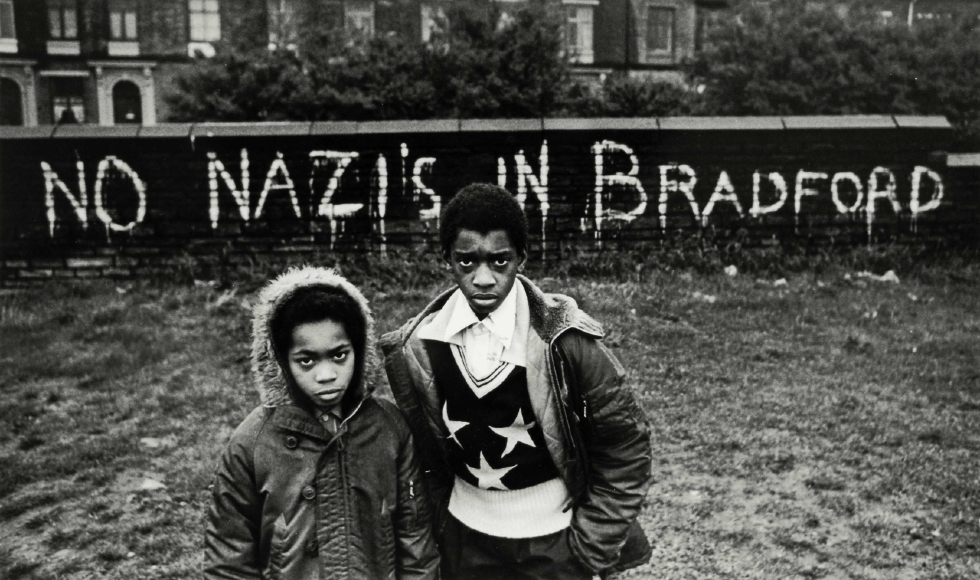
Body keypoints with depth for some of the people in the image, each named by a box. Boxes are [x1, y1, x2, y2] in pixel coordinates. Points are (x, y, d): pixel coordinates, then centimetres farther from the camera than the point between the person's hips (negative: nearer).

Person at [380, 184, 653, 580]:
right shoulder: (415, 349, -11)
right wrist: (436, 532, 4)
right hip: (465, 540, 3)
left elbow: (626, 446, -11)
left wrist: (591, 544, -9)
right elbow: (423, 452, 3)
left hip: (554, 542, -2)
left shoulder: (564, 340, -20)